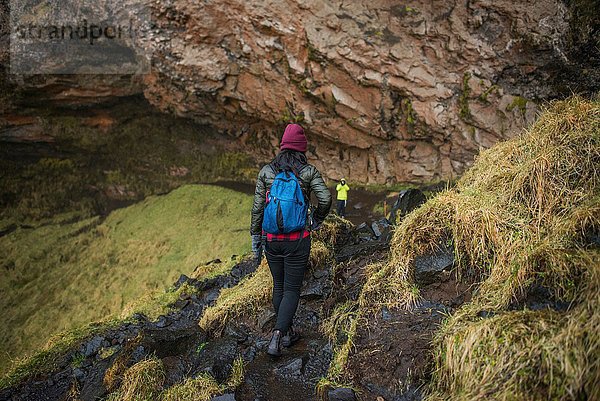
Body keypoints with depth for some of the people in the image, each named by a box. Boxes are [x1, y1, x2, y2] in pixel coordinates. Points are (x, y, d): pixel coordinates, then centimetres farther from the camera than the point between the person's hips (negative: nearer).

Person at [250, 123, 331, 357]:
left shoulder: (266, 171, 0)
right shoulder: (309, 172, -5)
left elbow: (257, 208, -1)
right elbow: (325, 198, -16)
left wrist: (255, 238, 7)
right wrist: (316, 220, 3)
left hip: (271, 239, 3)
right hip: (297, 241, -3)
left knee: (279, 286, 19)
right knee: (292, 290, 7)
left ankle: (287, 334, 32)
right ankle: (276, 338, -7)